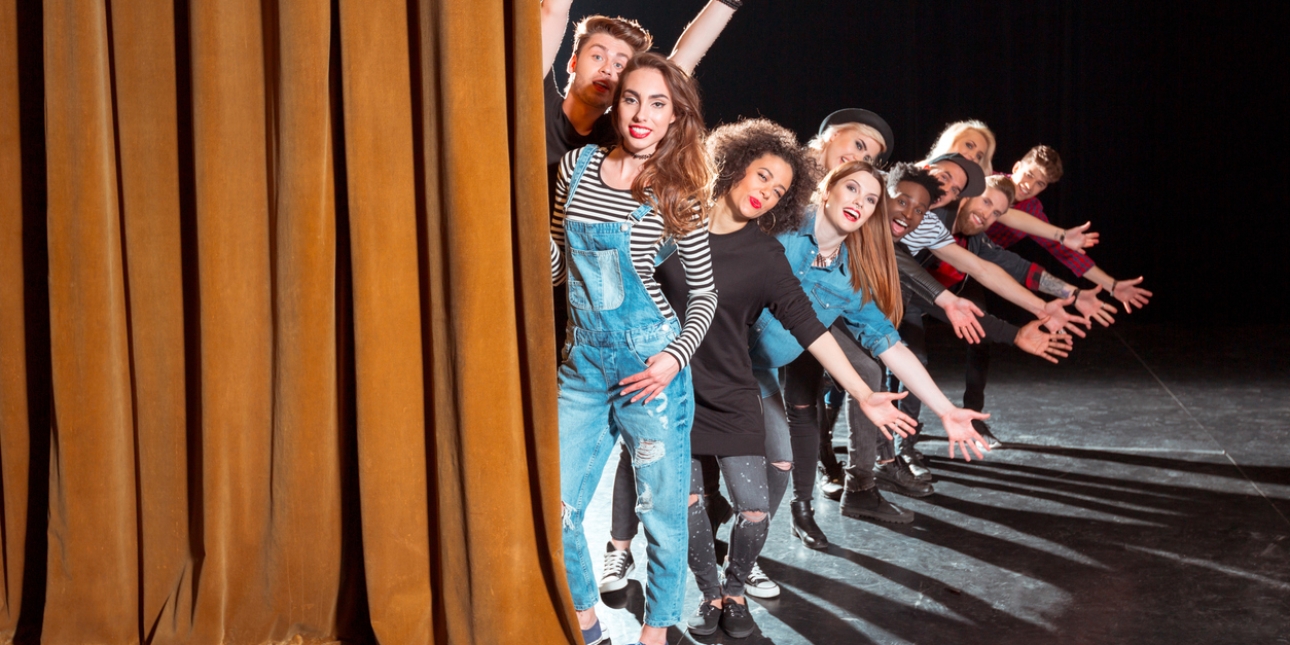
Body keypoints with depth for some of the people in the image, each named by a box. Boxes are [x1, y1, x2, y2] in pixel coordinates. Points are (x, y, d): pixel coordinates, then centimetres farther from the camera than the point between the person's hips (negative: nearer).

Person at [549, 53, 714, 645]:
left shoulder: (679, 192, -4)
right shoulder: (578, 166, 4)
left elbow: (704, 293, 1)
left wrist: (675, 357, -12)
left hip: (648, 363, -3)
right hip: (581, 362, 3)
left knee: (662, 512, 3)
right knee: (552, 511, 3)